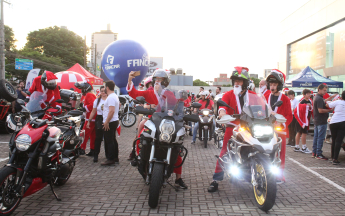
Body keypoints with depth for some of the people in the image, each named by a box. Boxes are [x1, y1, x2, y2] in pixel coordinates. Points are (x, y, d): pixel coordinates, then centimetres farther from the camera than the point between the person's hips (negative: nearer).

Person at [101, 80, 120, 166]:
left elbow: (111, 111, -27)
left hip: (110, 123, -11)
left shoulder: (110, 97, -18)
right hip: (115, 121, 11)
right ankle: (115, 158, 23)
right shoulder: (115, 96, 15)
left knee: (109, 141, -6)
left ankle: (110, 159, -1)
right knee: (113, 140, 15)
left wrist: (106, 122, -25)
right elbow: (119, 105, 31)